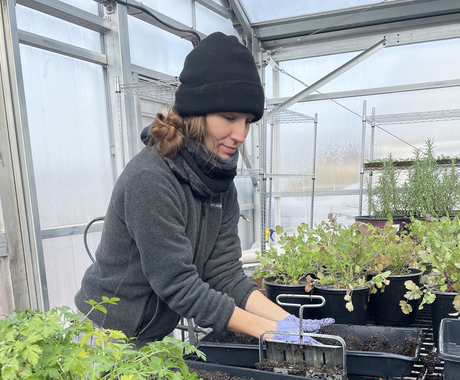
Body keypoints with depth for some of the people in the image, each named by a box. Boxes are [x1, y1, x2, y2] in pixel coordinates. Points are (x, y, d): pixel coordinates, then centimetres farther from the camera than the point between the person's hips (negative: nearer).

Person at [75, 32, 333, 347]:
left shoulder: (221, 184, -5)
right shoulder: (151, 179, -28)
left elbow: (226, 274, -7)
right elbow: (179, 286, -26)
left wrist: (288, 321, -17)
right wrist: (269, 330, -23)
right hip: (106, 335, -6)